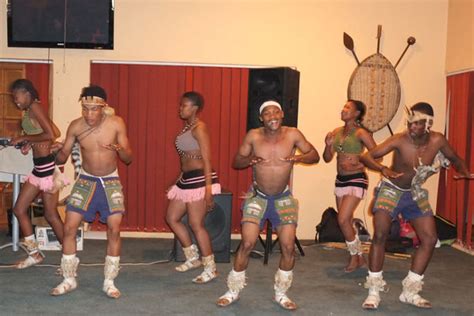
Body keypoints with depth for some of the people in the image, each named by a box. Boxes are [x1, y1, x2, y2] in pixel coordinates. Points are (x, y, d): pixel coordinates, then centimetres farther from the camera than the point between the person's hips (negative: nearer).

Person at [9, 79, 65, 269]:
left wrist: (24, 138, -14)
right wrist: (30, 143, 9)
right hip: (39, 168, 10)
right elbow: (56, 133, 17)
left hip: (47, 167, -10)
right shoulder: (30, 111, 16)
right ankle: (34, 253, 23)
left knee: (51, 215, -2)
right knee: (19, 209, 12)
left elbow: (50, 135, -23)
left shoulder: (35, 107, -11)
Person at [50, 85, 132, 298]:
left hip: (111, 181, -1)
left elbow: (128, 159, -9)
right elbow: (62, 158, -2)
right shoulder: (75, 126, -11)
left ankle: (109, 281, 8)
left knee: (114, 230, -7)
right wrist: (57, 151, -25)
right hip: (85, 180, 1)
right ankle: (69, 280, 12)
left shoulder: (116, 123, -14)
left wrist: (119, 149, -32)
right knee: (69, 227, -5)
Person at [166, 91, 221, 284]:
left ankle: (210, 269, 7)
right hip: (186, 179, 10)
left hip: (199, 179, -10)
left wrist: (208, 189, -23)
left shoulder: (199, 128, -12)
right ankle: (193, 258, 25)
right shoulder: (187, 127, 15)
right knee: (172, 218, 13)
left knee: (196, 224, -5)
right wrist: (177, 183, 22)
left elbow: (207, 160, -17)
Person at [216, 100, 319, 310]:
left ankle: (281, 293, 17)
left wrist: (300, 158, -22)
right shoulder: (253, 136, -11)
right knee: (247, 244, -9)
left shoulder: (292, 134, -10)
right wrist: (249, 160, -25)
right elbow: (236, 162, -2)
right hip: (257, 197, -1)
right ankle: (234, 291, 11)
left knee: (288, 247, -4)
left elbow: (315, 155, 0)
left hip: (283, 198, 1)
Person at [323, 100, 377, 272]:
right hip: (340, 180, 7)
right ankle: (359, 258, 25)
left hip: (356, 180, -7)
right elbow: (327, 158, 9)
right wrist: (328, 145, -9)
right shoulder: (336, 132, 7)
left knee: (343, 219, -13)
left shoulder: (360, 133, -10)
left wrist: (357, 166, -20)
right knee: (346, 222, 11)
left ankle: (354, 256, 7)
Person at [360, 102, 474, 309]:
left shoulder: (437, 140, -14)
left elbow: (454, 159, 6)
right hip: (391, 190, -4)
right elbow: (366, 156, -26)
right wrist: (383, 169, -45)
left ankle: (410, 292, 13)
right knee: (380, 235, -18)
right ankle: (374, 291, -5)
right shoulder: (400, 140, -25)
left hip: (416, 193, 5)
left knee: (430, 240, 0)